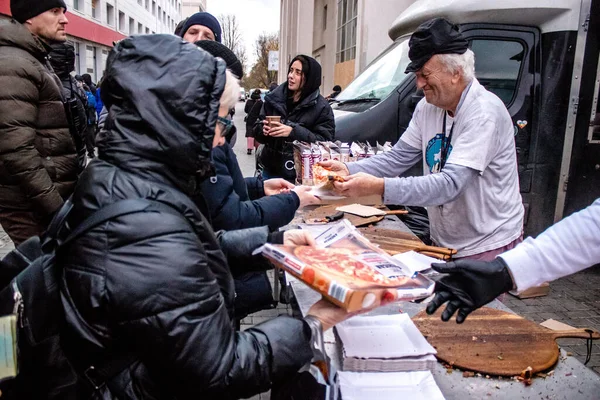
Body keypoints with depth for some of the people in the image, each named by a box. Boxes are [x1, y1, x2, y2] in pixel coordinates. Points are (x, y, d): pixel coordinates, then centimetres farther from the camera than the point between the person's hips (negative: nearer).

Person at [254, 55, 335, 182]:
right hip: (271, 170, 4)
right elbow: (257, 129, 10)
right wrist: (263, 130, -14)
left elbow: (325, 141, -13)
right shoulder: (274, 98, 4)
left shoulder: (321, 107, -7)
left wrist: (293, 132, -23)